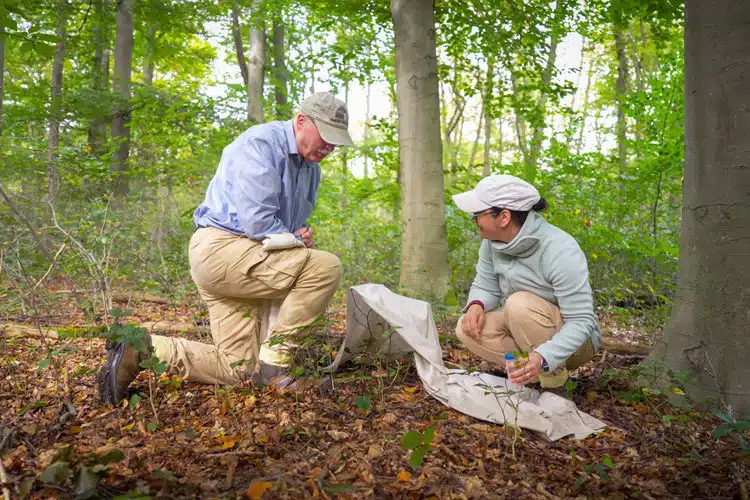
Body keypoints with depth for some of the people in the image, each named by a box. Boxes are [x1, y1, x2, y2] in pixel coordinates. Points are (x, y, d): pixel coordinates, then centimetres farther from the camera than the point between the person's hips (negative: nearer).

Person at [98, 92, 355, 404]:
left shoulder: (310, 168, 14)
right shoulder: (261, 144, -14)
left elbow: (294, 224, 21)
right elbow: (258, 224, -22)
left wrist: (299, 238, -3)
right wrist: (297, 239, -5)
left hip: (242, 261, 9)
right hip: (221, 248, -9)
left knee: (238, 370, 5)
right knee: (326, 268, -22)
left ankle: (141, 347, 8)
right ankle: (274, 358, -12)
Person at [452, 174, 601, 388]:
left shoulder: (561, 252, -30)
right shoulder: (492, 241, -11)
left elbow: (581, 321, -29)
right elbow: (486, 286, -1)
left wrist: (543, 358, -44)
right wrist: (476, 305, -26)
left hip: (573, 340, -6)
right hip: (524, 334, 6)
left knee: (520, 304, -34)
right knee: (466, 328, -19)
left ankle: (555, 380, -15)